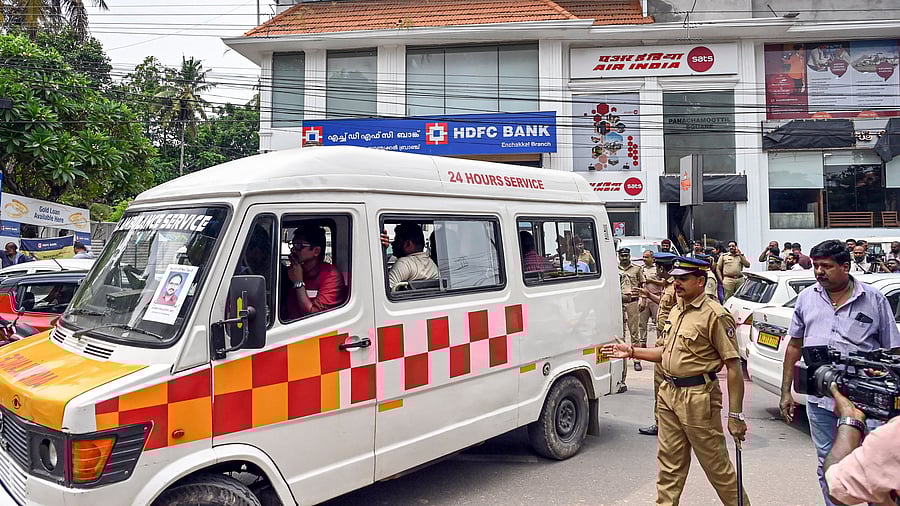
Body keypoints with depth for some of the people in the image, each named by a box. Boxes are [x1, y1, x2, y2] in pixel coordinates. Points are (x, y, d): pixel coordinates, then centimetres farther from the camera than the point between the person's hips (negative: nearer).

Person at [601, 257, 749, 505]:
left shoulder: (714, 315, -14)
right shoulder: (676, 311, 13)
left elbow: (733, 366, -16)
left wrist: (736, 415, -18)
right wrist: (632, 352, 14)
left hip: (698, 398, -8)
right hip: (669, 395, 8)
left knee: (716, 465, 5)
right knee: (669, 464, 14)